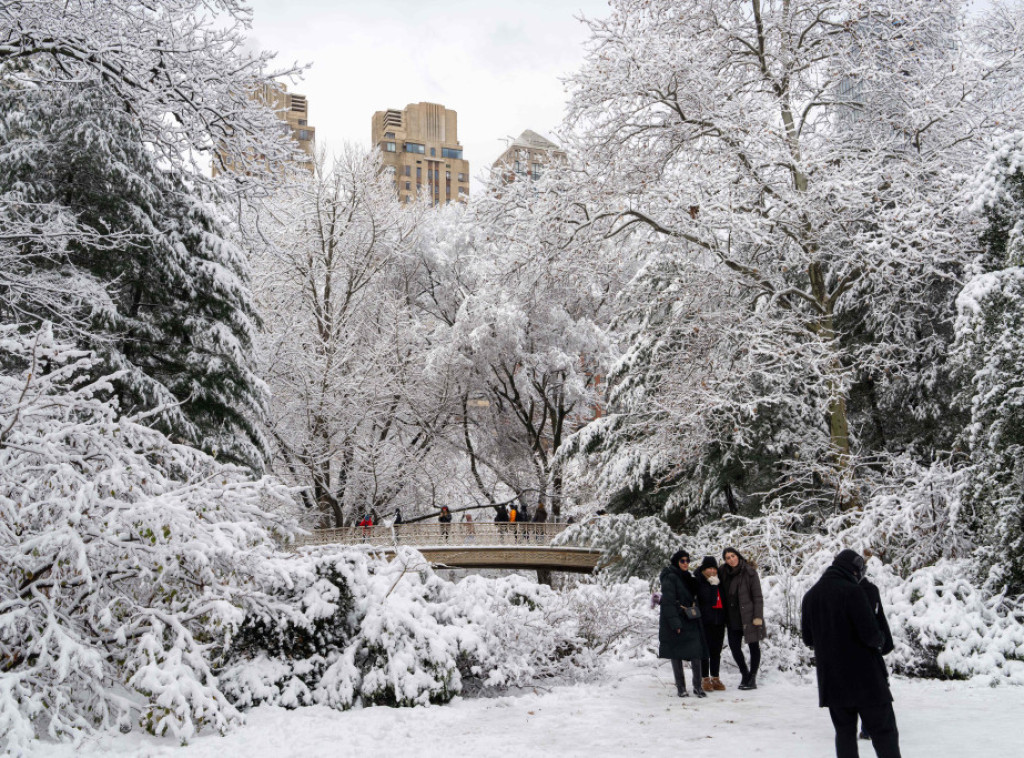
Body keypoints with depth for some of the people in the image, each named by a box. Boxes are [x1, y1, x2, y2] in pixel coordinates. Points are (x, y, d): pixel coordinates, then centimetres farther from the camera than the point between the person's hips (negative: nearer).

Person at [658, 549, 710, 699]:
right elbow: (668, 602, -14)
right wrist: (675, 623, -19)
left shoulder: (688, 578, 16)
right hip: (675, 623, -6)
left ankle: (697, 686, 3)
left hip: (690, 622, 6)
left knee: (696, 653, -4)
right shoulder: (670, 578, -9)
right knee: (676, 655, 2)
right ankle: (681, 688, 10)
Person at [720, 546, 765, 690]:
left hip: (748, 616, -5)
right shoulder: (724, 573, 7)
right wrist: (725, 618, 7)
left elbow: (758, 596, -8)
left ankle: (752, 678, 14)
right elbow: (723, 596, 12)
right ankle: (745, 674, 23)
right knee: (734, 646, 5)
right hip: (732, 618, 5)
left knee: (753, 646, 4)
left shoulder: (749, 572, -7)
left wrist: (758, 616, -14)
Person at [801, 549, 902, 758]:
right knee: (884, 732, 4)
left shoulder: (810, 596, 5)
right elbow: (870, 634, -19)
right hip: (865, 677, -5)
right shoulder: (853, 591, -15)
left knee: (844, 732, 12)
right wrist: (880, 640, 2)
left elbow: (808, 639, 11)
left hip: (831, 680, 6)